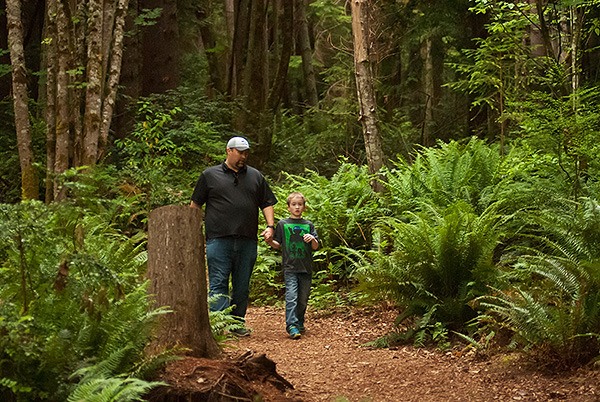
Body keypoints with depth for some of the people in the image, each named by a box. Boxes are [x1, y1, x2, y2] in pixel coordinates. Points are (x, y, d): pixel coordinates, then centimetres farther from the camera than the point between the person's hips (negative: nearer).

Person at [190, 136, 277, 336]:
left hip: (247, 242, 3)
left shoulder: (256, 176, 17)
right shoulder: (210, 175, 9)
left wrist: (270, 226, 3)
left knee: (242, 286, 8)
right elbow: (195, 204, 11)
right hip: (219, 239, -3)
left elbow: (267, 204, 18)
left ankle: (238, 322, 17)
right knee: (218, 284, -8)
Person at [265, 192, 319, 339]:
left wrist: (312, 239, -12)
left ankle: (300, 323, 26)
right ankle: (292, 326, -21)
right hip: (290, 267, -2)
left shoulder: (308, 225, 11)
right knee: (291, 296, -15)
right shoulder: (282, 224, 8)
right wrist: (270, 241, -8)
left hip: (306, 268, 2)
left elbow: (316, 247, 9)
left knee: (303, 299, 9)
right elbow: (278, 245, 12)